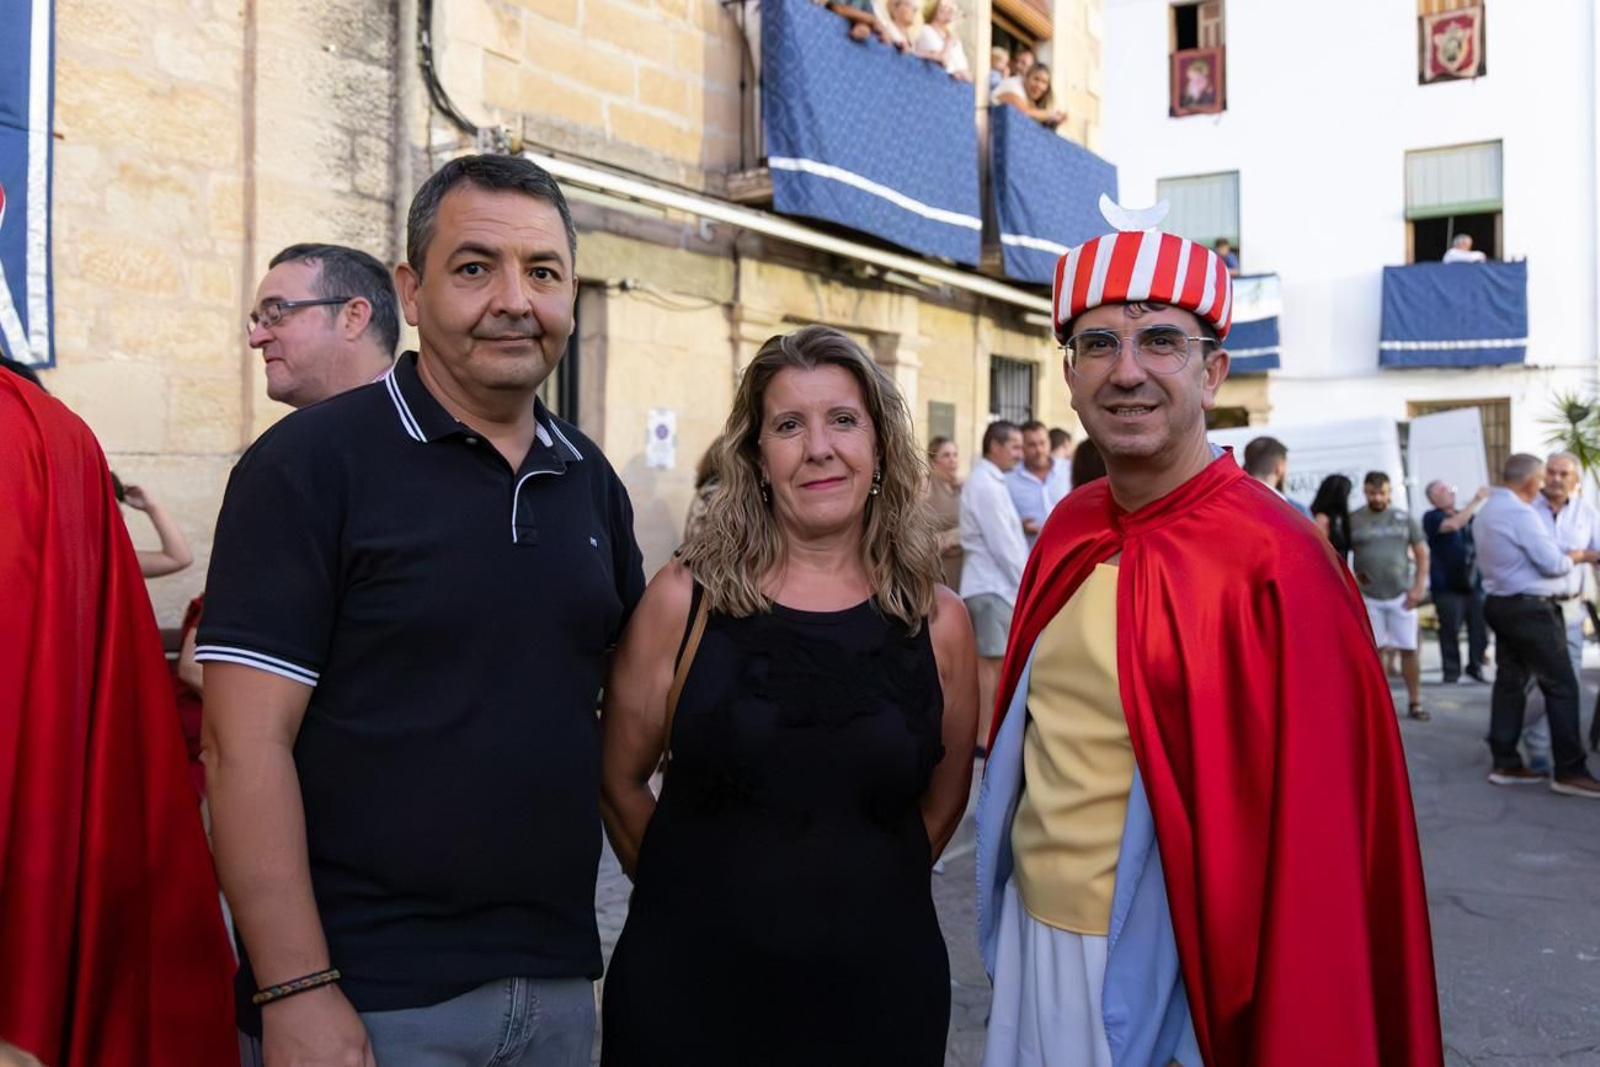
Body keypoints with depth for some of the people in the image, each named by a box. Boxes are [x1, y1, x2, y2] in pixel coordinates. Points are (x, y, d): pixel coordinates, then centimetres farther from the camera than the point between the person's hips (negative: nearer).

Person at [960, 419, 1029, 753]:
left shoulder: (990, 481, 17)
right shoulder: (986, 484, -14)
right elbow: (1002, 544, -16)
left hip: (996, 583, 10)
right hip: (991, 584, -10)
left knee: (996, 660, 13)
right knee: (991, 660, -6)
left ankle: (991, 730, 19)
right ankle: (985, 737, -2)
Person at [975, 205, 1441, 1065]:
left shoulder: (1273, 563, -19)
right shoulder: (1069, 530, 0)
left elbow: (1313, 837, -16)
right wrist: (1007, 905, 14)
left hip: (1158, 962, -6)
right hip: (1030, 933, 6)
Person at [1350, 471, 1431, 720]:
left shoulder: (1404, 519, 5)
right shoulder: (1353, 520, 1)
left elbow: (1422, 554, 7)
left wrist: (1418, 587, -2)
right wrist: (1351, 579, -9)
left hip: (1401, 595, 1)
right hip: (1368, 597, -1)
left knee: (1409, 649, 3)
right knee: (1373, 650, 4)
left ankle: (1415, 702, 13)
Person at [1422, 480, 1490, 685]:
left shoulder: (1468, 516, 15)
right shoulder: (1432, 518, -4)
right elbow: (1453, 524, -23)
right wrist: (1476, 501, -20)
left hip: (1473, 583, 5)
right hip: (1447, 586, -5)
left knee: (1480, 629, 3)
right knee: (1450, 631, -2)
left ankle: (1475, 666, 18)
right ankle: (1451, 672, 7)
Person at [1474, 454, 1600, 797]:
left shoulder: (1486, 512, 13)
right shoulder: (1521, 513, -18)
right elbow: (1553, 564, -16)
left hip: (1500, 603, 10)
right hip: (1531, 608, -10)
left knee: (1510, 681, 10)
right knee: (1561, 686, -4)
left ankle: (1506, 763, 12)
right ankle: (1569, 771, -2)